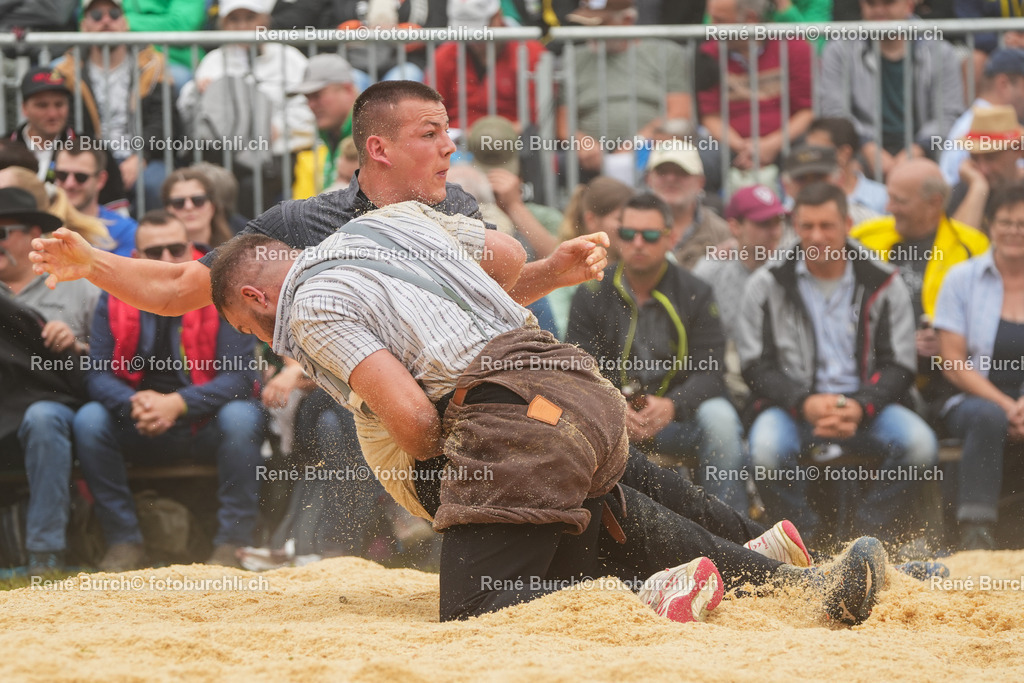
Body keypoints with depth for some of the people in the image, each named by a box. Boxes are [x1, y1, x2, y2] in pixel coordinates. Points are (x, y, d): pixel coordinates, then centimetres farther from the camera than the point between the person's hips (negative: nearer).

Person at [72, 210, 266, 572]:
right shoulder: (114, 300, -2)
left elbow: (240, 377, -17)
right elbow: (98, 375, -7)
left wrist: (178, 404, -31)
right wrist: (134, 404, -30)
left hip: (208, 426, -2)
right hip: (143, 431, 2)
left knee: (241, 417, -33)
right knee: (89, 420, -22)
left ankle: (232, 542, -24)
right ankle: (123, 540, -16)